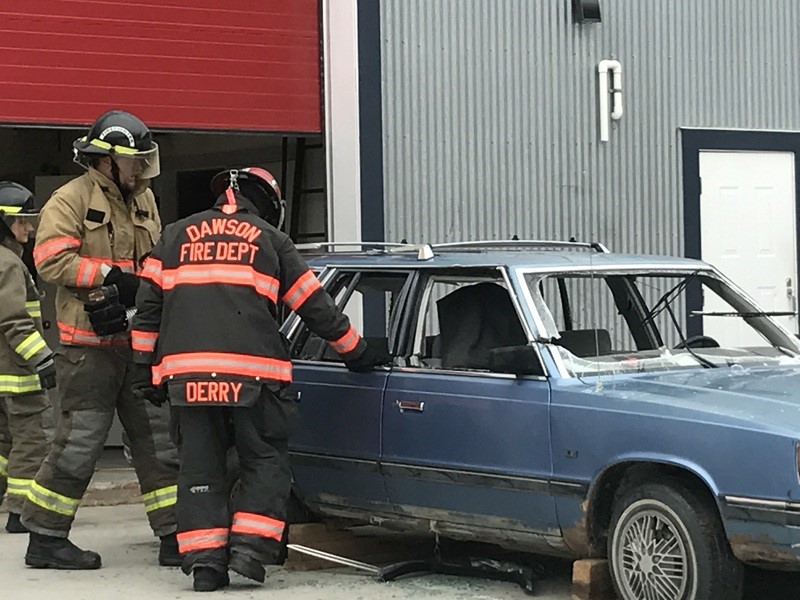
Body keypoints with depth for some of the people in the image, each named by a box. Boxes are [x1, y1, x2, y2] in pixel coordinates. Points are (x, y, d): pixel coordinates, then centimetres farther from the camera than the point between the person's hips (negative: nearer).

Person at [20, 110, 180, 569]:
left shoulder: (144, 200, 16)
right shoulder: (71, 199, -7)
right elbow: (51, 259, -17)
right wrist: (112, 276, -19)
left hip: (138, 340, 7)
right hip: (90, 345, -7)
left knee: (157, 436, 7)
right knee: (80, 442, -4)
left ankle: (175, 536, 12)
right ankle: (45, 538, 8)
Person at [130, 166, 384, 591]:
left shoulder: (176, 236, 19)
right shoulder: (270, 240, 13)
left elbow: (148, 306, 14)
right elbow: (314, 304, 14)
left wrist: (145, 367, 19)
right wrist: (356, 352, 24)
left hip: (186, 371, 3)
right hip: (251, 370, -2)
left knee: (199, 465, 8)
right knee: (266, 461, 9)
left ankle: (204, 561, 3)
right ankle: (250, 548, -4)